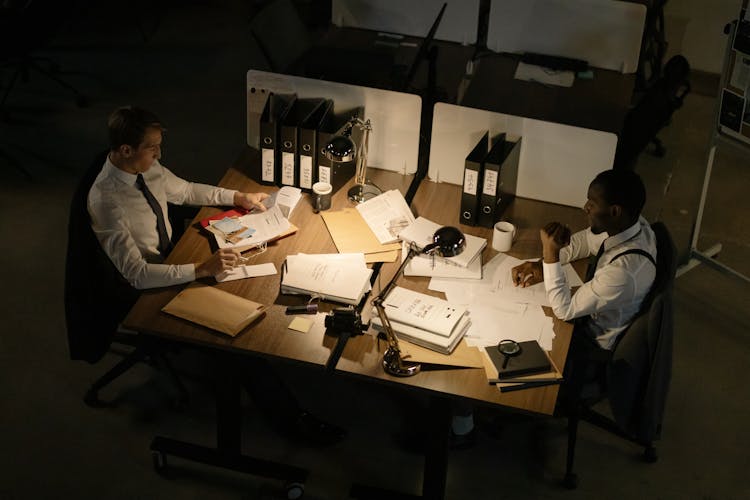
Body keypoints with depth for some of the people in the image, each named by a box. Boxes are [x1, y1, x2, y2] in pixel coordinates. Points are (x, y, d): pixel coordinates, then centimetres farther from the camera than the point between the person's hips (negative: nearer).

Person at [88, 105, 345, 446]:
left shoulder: (146, 169, -6)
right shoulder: (106, 200, -31)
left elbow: (185, 191, 15)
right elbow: (138, 274, -33)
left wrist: (239, 198, 6)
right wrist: (202, 269, -38)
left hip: (171, 262, 8)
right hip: (147, 290, -8)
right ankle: (289, 417, -4)